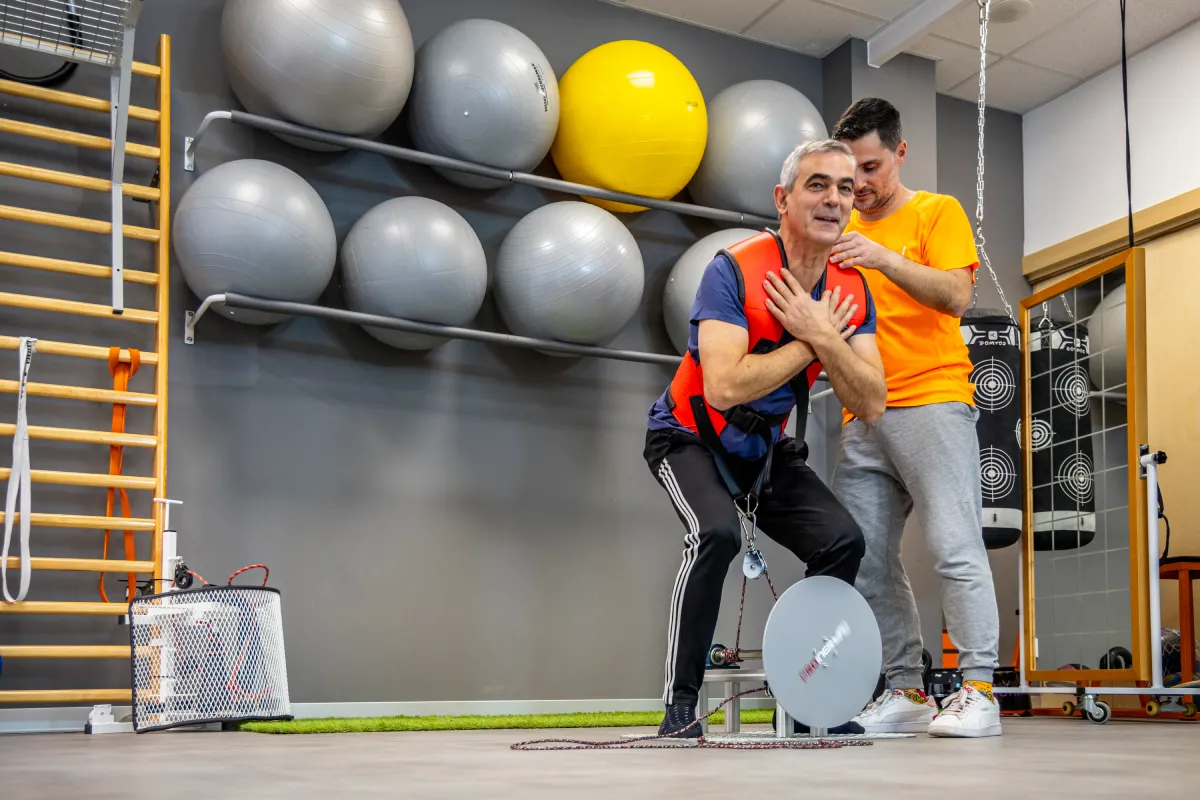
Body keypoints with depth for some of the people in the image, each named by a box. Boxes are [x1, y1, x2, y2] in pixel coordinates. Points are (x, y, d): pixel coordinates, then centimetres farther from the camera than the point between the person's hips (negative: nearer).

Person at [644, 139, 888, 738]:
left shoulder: (853, 293, -6)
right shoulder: (734, 271, -24)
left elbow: (871, 405, -13)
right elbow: (724, 387, -36)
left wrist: (824, 336, -27)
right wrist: (810, 342, -25)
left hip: (765, 448, 6)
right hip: (689, 437, -6)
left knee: (842, 541, -10)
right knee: (717, 532, -32)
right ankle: (679, 704, -20)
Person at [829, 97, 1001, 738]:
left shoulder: (937, 213, 6)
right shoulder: (843, 230, 21)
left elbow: (955, 296, -8)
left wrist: (885, 258, -21)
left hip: (932, 402, -5)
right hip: (862, 419, 5)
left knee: (955, 546, -9)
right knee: (866, 561, 0)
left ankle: (977, 691, -5)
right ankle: (907, 692, 6)